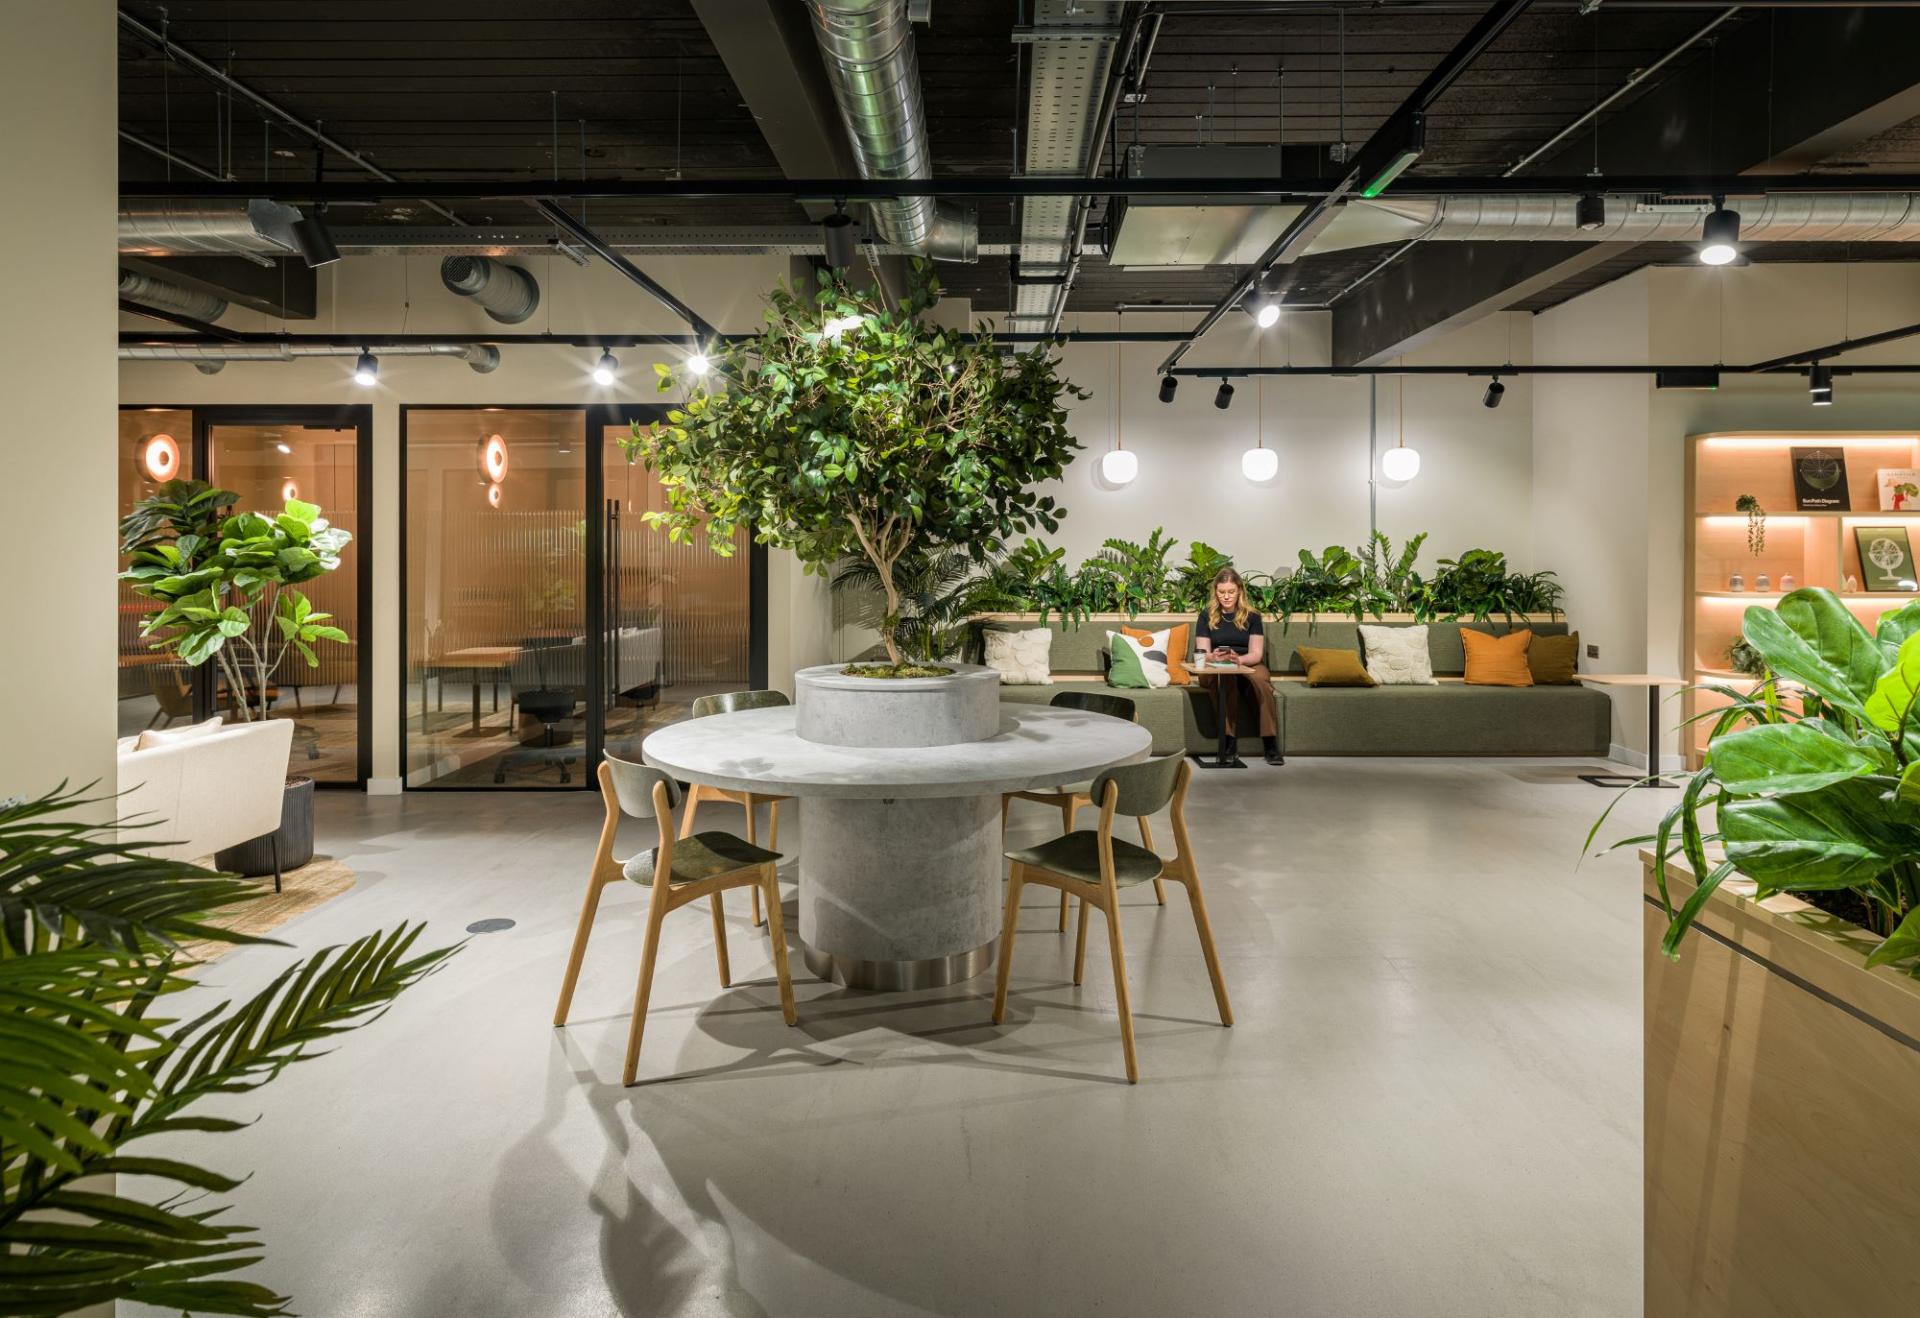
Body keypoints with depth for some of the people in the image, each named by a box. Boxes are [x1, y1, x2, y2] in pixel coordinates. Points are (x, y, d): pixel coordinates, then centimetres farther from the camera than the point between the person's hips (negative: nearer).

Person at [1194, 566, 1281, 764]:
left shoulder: (1251, 616, 6)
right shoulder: (1207, 615, 6)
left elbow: (1256, 653, -1)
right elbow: (1202, 653, 1)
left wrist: (1238, 659, -24)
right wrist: (1213, 657, -24)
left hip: (1248, 666, 0)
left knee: (1261, 678, -35)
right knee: (1225, 677, -37)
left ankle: (1270, 742, -37)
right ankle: (1229, 740, -35)